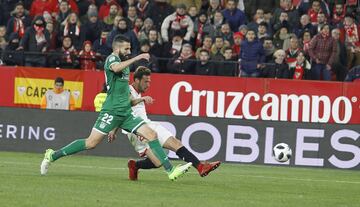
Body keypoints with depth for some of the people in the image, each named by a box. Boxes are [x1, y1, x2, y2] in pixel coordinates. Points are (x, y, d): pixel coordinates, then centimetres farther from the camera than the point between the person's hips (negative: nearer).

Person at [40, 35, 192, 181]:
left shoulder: (124, 64, 21)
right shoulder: (112, 59, -5)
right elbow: (116, 68, -33)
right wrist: (136, 58, -32)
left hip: (125, 113, 8)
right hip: (111, 111, -8)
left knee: (152, 135, -3)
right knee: (91, 143, -10)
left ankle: (170, 170, -5)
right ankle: (53, 155, 2)